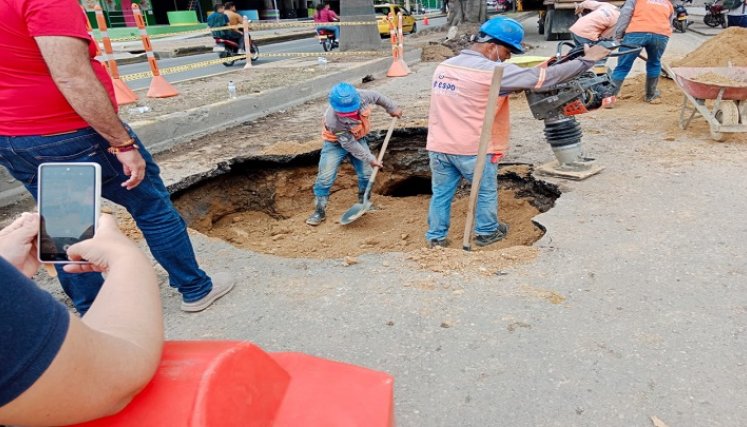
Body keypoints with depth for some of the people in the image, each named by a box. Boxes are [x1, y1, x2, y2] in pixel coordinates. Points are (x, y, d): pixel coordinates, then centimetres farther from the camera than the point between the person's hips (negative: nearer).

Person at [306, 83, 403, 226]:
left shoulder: (361, 96, -31)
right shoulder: (333, 121, -40)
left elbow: (377, 96, -6)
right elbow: (349, 144, -29)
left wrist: (392, 108, 7)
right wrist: (370, 159, -22)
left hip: (358, 139, 5)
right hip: (337, 143, -5)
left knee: (366, 173, 4)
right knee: (325, 177, -11)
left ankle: (364, 202, 27)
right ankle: (319, 211, 3)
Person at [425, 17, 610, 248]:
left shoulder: (444, 66, 8)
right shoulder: (494, 71, -14)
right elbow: (541, 77, -12)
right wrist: (586, 60, -2)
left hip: (438, 146, 6)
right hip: (472, 149, -5)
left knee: (441, 193, 16)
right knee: (486, 192, 17)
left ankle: (435, 237, 24)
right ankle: (487, 232, 33)